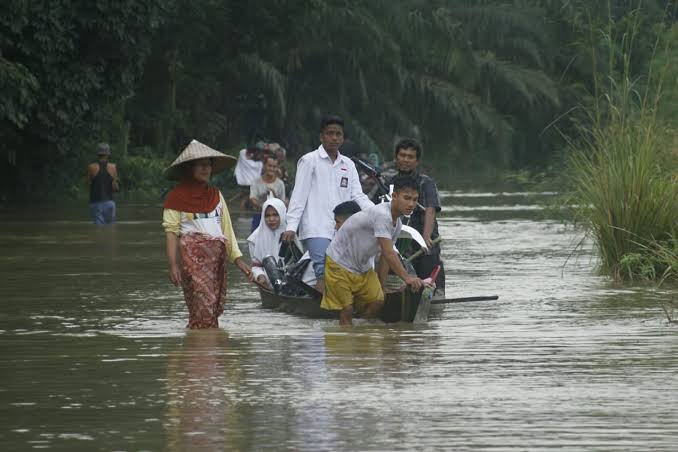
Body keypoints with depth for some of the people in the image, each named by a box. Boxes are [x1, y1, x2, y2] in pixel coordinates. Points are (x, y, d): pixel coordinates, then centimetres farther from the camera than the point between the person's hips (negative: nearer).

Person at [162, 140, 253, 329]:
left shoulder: (215, 194, 16)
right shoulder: (177, 196, -1)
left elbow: (226, 228, 18)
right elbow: (171, 231, -5)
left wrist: (238, 259, 10)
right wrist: (173, 265, -14)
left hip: (217, 256, 6)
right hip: (193, 255, -6)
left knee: (216, 308, 4)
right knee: (203, 308, -14)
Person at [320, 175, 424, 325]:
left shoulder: (397, 223, 0)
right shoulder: (382, 215, -31)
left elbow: (385, 257, 7)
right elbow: (389, 254, -36)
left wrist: (381, 288, 7)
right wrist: (407, 278, -43)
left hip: (363, 268, 8)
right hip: (340, 264, -8)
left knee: (377, 301, -5)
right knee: (346, 310, -9)